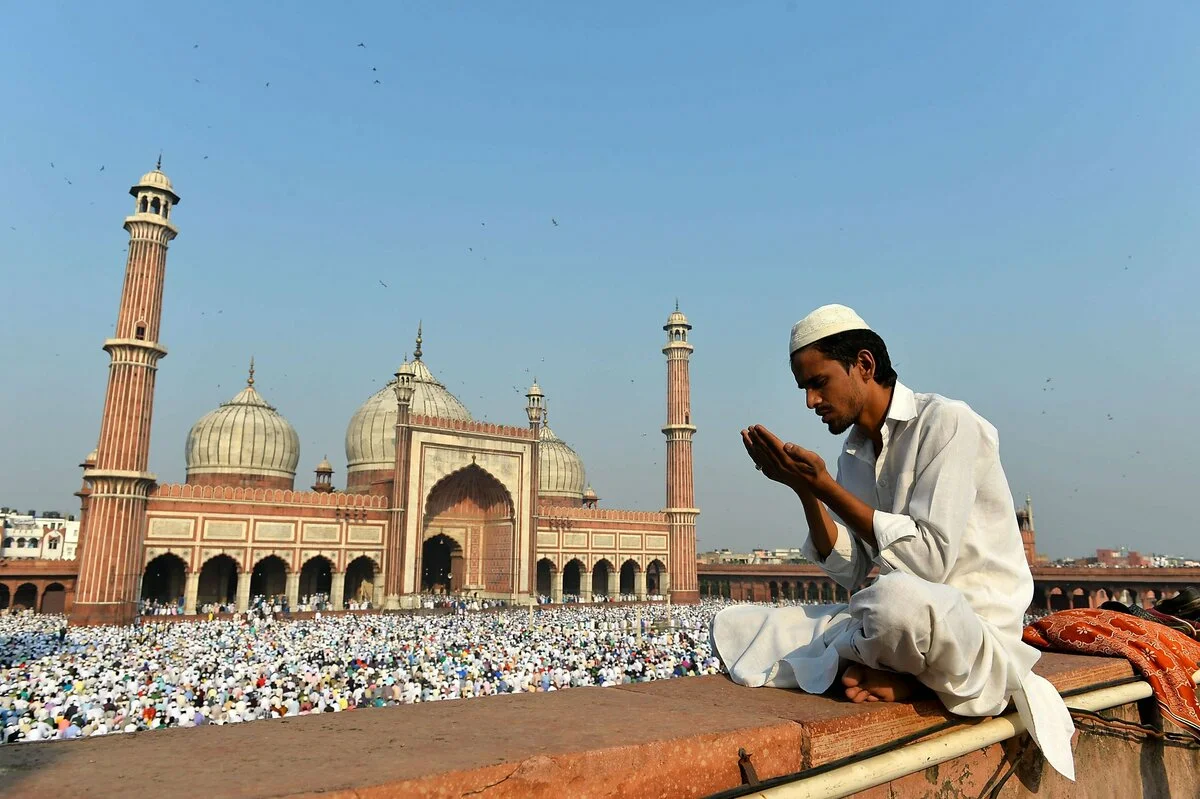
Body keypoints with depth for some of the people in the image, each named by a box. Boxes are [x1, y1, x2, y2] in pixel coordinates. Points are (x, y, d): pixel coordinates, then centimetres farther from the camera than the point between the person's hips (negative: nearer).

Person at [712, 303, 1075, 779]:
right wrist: (805, 489, -7)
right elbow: (850, 573, 5)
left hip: (975, 624, -7)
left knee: (898, 600, -43)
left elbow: (929, 559, -21)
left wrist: (827, 487, -20)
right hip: (889, 617, 7)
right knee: (734, 627, -3)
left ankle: (847, 662, -10)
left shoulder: (947, 423, -12)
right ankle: (881, 672, -15)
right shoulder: (853, 453, 10)